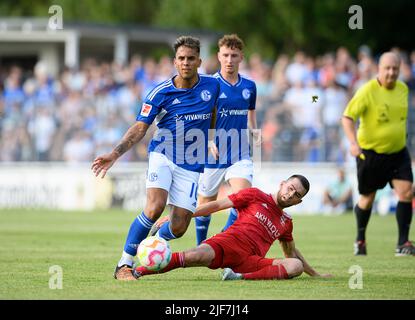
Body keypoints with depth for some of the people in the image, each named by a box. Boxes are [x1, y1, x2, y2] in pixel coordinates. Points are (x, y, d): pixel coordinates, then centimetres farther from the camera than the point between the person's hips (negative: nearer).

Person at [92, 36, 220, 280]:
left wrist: (212, 142, 26)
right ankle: (124, 265, -18)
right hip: (163, 157, -3)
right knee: (155, 207, -28)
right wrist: (114, 154, -19)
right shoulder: (161, 93, -9)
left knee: (178, 228, -6)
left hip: (192, 166, 3)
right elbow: (140, 128, -8)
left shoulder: (212, 86, 0)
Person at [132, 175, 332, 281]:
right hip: (228, 243, -4)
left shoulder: (286, 223, 26)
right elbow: (218, 205, 8)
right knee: (196, 256, -37)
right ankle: (136, 271, -29)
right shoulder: (255, 196, 12)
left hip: (250, 262, 4)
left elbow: (292, 254, 41)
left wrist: (315, 275, 41)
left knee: (296, 266, -23)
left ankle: (243, 278, -39)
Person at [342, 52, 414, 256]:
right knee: (367, 198, 7)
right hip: (370, 152, -4)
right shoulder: (367, 91, -15)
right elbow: (347, 117, -17)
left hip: (398, 151, 4)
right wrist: (353, 143, -29)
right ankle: (360, 240, 30)